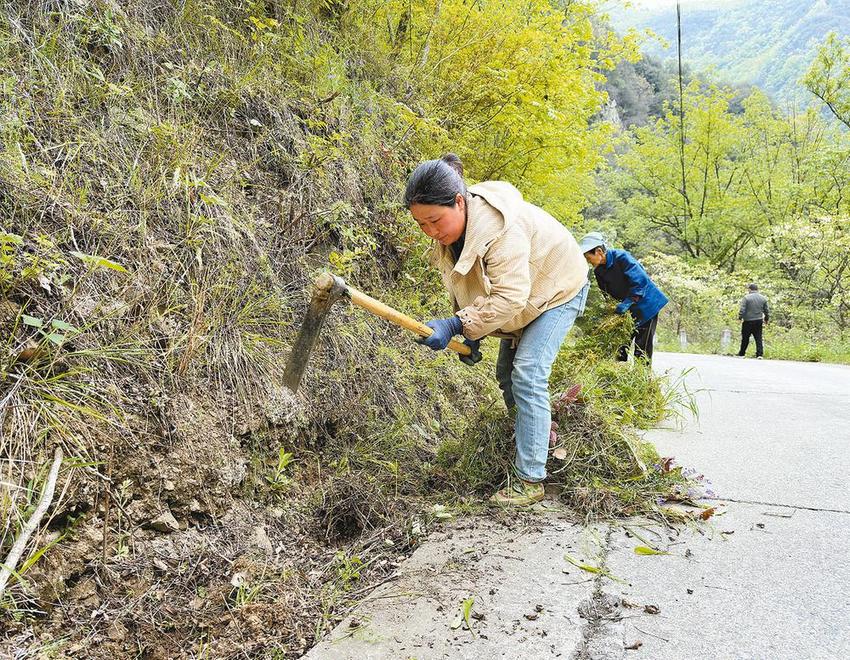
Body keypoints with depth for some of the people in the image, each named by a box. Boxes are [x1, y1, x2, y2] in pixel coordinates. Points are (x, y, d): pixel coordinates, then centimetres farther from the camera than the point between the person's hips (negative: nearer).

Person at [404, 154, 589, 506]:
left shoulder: (499, 225, -40)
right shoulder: (448, 226, -12)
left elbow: (509, 295, -43)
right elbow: (464, 287, -1)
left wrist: (454, 324, -45)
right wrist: (470, 334, -8)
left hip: (556, 290, -8)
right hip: (521, 301, 9)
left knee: (527, 375, -18)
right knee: (507, 374, 14)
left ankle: (530, 481, -13)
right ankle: (530, 435, 35)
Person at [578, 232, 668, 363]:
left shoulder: (621, 257, -24)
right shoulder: (599, 270, -2)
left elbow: (641, 282, -31)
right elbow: (606, 294, 5)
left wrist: (625, 305, -37)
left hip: (647, 305, -7)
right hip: (627, 310, 7)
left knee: (642, 348, -6)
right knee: (622, 344, 5)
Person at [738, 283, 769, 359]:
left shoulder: (746, 298, -8)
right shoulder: (763, 298, 8)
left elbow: (742, 310, -14)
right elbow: (767, 311, 12)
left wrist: (740, 318, -4)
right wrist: (766, 320, 20)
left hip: (748, 322, -3)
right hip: (759, 321, 3)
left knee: (745, 339, 6)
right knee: (759, 338, 7)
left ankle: (741, 354, 14)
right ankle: (760, 354, 2)